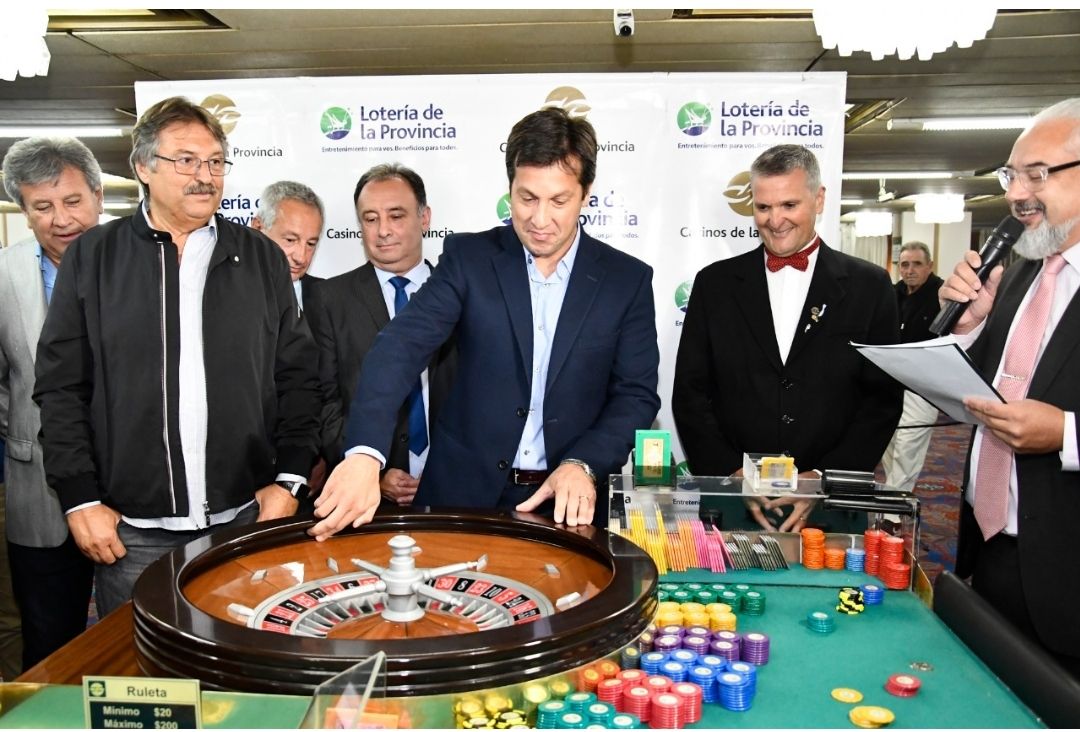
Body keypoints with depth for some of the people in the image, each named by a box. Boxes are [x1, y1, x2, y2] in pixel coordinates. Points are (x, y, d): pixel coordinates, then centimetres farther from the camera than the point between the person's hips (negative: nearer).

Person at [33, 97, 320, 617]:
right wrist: (81, 499, -2)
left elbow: (297, 377, 6)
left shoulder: (262, 258, 6)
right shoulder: (93, 257, 3)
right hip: (131, 530, 0)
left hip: (247, 518, 1)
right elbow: (60, 387, 2)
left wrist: (289, 480, 0)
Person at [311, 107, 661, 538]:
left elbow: (636, 395, 0)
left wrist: (583, 465, -18)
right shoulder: (469, 257, -2)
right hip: (464, 493, 0)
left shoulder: (628, 279, 0)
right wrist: (363, 454, -29)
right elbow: (402, 347, -14)